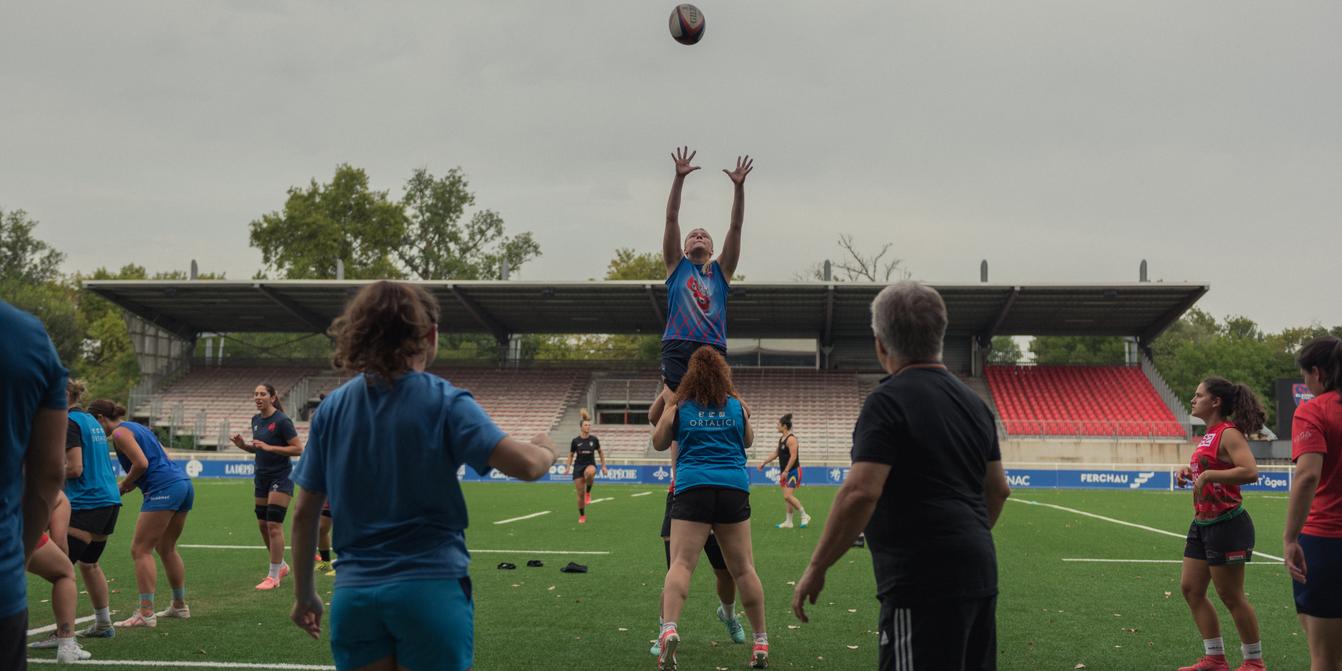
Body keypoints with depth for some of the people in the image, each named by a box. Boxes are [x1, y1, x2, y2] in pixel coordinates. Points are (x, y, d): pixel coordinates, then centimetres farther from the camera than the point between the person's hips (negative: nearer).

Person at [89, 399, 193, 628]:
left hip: (164, 489, -9)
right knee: (166, 549, 20)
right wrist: (132, 483, 17)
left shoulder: (120, 432, -3)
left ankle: (146, 613, -10)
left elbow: (141, 463, -15)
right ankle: (179, 606, 27)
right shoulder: (138, 427, 24)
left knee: (140, 549, -5)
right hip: (183, 483, 9)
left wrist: (123, 485, 1)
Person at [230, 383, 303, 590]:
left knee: (274, 524, -9)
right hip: (262, 477, 8)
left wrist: (269, 447, -24)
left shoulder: (281, 421, -15)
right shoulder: (256, 420, 9)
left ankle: (274, 576, -2)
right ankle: (281, 566, 28)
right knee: (263, 524, 10)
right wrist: (243, 445, 0)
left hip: (281, 477, -8)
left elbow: (298, 449, -17)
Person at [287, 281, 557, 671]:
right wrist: (546, 451, 6)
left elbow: (304, 514, 7)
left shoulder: (332, 408, 5)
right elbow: (525, 465, -17)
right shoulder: (444, 403, -7)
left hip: (353, 595, 4)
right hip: (430, 590, -3)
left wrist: (303, 593, 17)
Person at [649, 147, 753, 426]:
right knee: (676, 401, -16)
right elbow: (671, 219, 8)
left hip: (714, 348, 2)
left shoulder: (721, 270, 20)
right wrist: (679, 178, -2)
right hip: (678, 345, -2)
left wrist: (739, 186, 1)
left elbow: (736, 226, 11)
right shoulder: (677, 265, 17)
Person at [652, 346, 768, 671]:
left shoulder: (677, 408, 8)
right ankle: (761, 642, 16)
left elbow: (658, 443, 24)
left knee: (681, 563, -10)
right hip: (734, 488, 2)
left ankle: (669, 628, -33)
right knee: (743, 567, 9)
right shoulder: (737, 407, 12)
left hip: (693, 488, -2)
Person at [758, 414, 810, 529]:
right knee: (787, 497, 9)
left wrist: (786, 471, -25)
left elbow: (793, 456, -22)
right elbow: (776, 454, 24)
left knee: (788, 496, -16)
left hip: (793, 471, -9)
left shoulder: (791, 439, -16)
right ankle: (788, 522, 14)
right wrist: (764, 463, 22)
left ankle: (804, 516, -4)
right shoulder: (781, 439, 13)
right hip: (786, 472, 9)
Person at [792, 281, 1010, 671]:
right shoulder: (972, 402, 14)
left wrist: (816, 569, -13)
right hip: (980, 575, 9)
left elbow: (861, 493, -20)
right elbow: (997, 490, 21)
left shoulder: (888, 401, -12)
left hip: (923, 580, -9)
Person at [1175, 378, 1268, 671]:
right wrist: (1191, 471, 9)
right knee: (1190, 588, 11)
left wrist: (1207, 475, -29)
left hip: (1226, 524, -10)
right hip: (1203, 524, 10)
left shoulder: (1229, 434, -16)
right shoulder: (1210, 434, 11)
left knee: (1231, 596, 0)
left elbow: (1250, 471, -31)